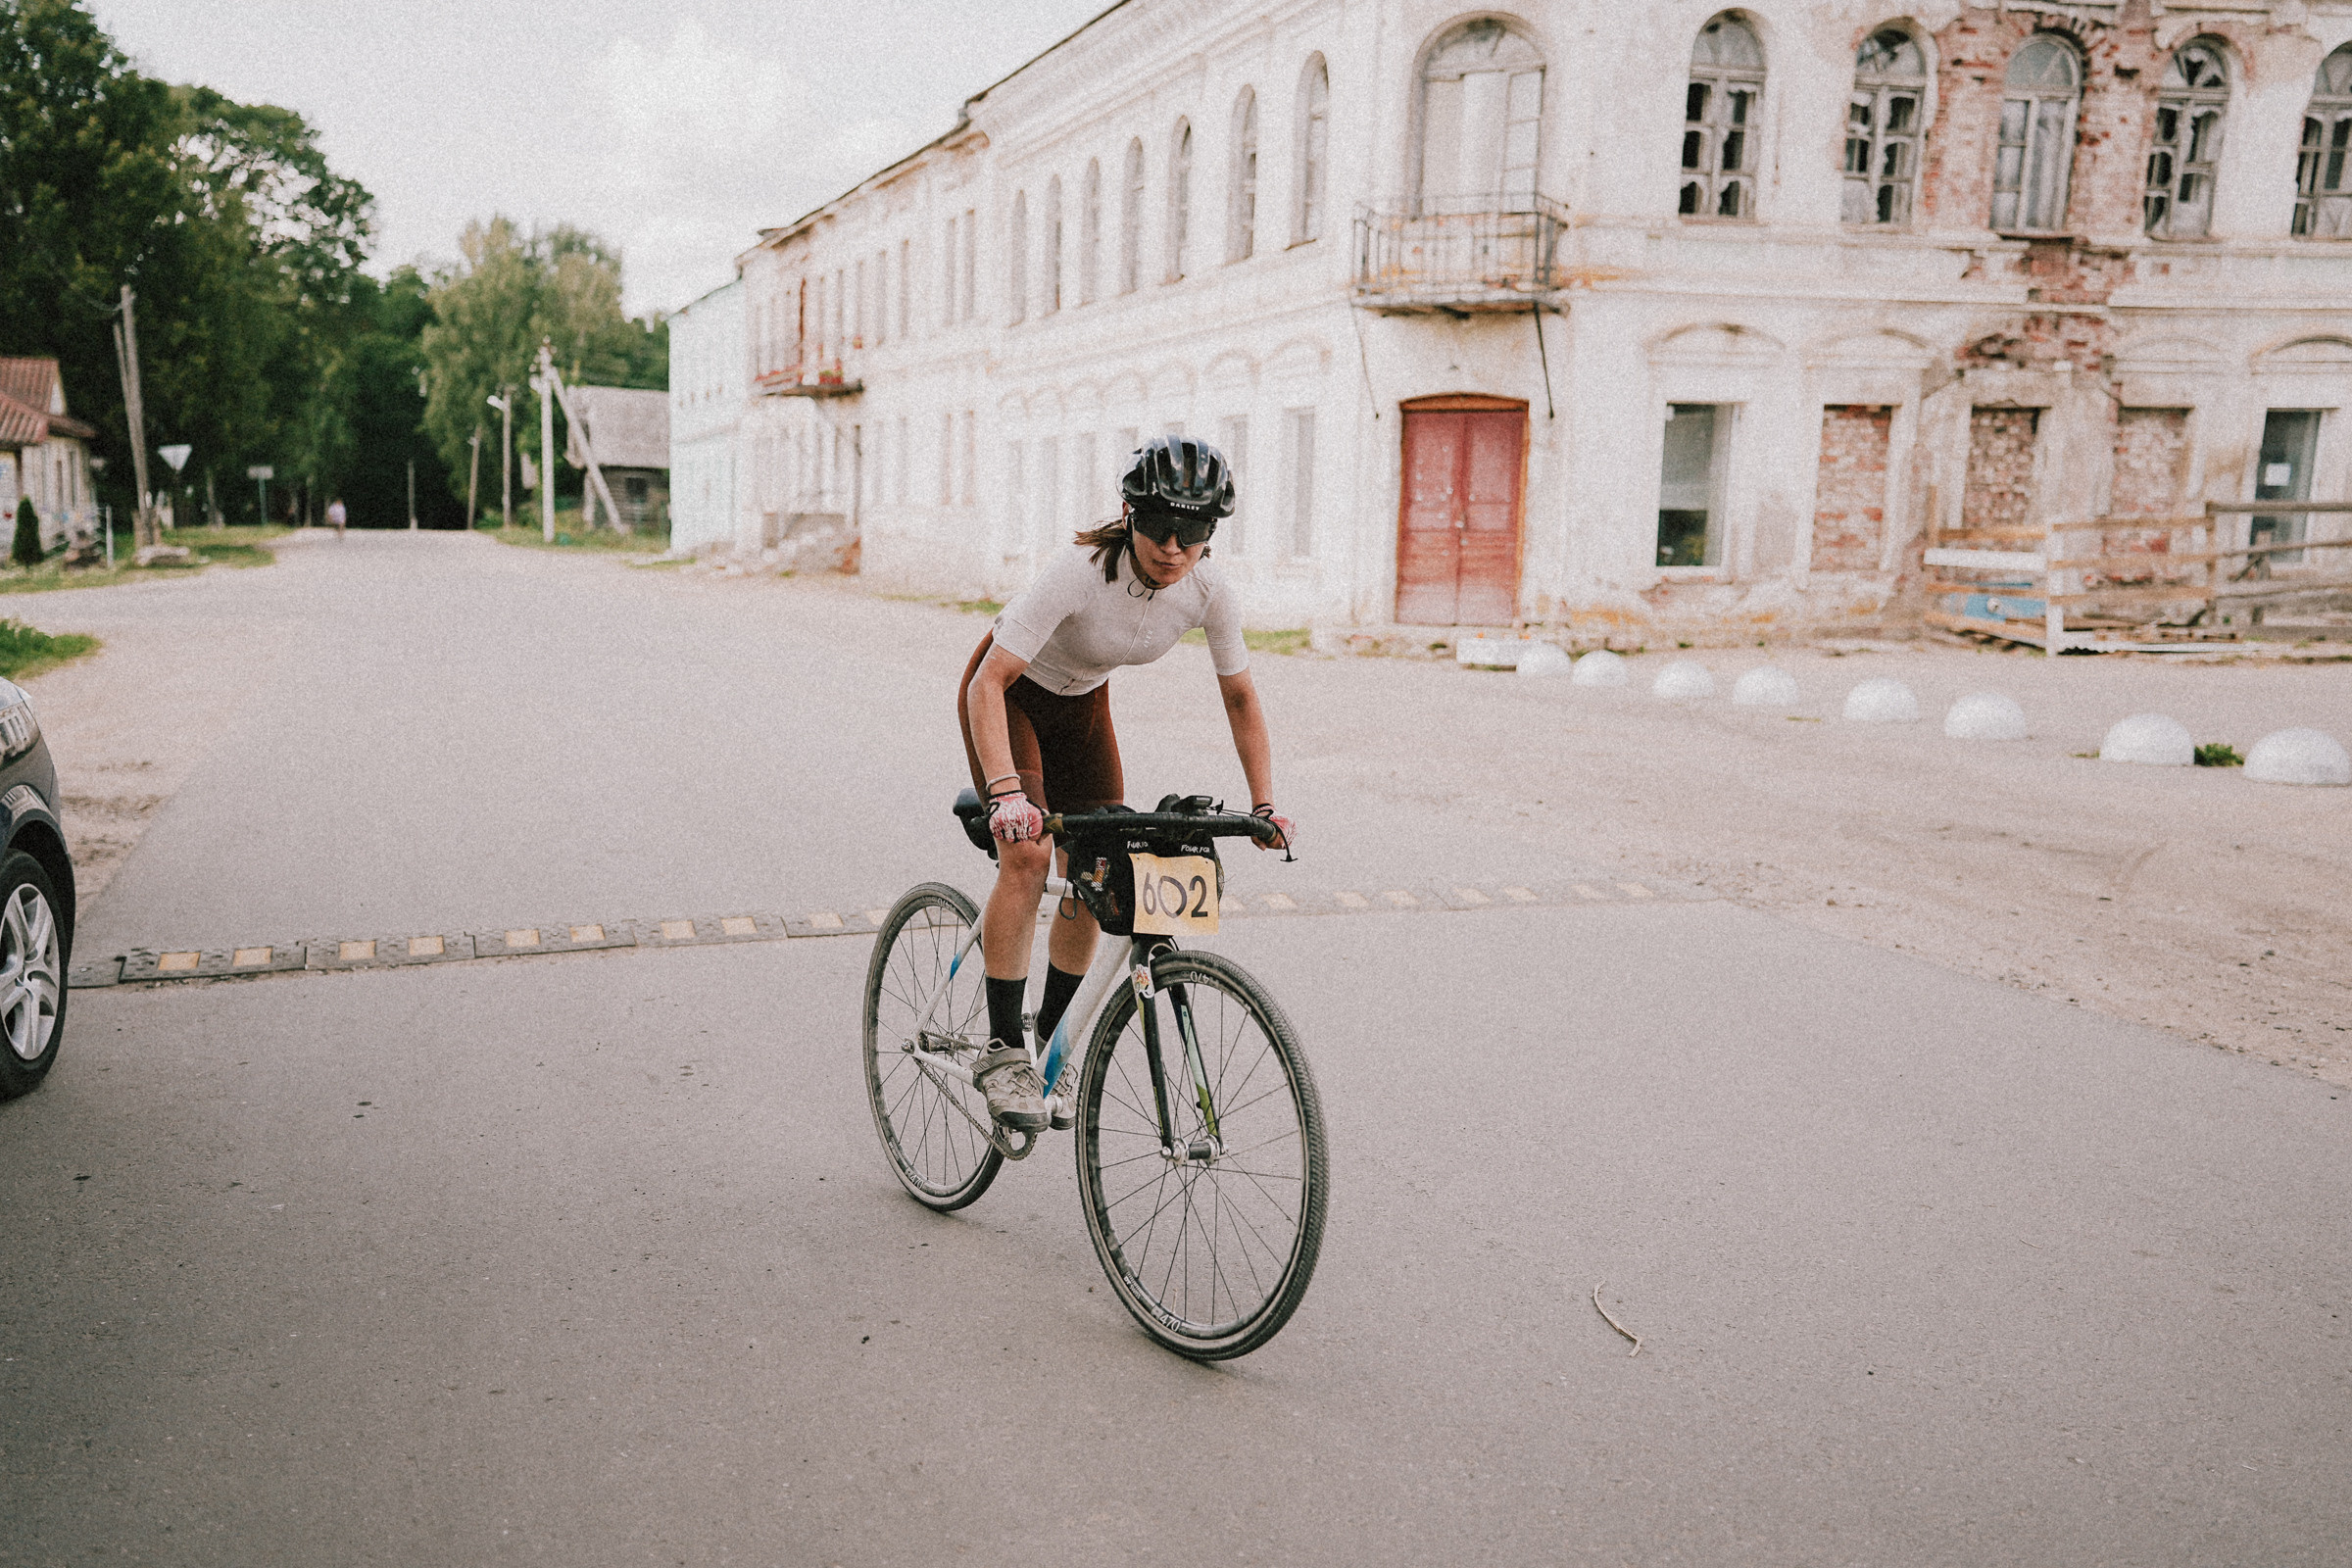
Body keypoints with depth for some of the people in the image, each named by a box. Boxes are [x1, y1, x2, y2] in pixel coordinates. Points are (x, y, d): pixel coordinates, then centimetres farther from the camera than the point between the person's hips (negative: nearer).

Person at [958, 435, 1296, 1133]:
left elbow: (1241, 698, -6)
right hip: (1009, 691, -5)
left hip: (1082, 700, 5)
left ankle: (1053, 1041, 19)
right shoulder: (1080, 571, -36)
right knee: (1027, 853, -24)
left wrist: (1264, 806, -14)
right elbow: (988, 684, -38)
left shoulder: (1211, 593, -22)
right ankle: (1001, 1051, -13)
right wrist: (1005, 792, -51)